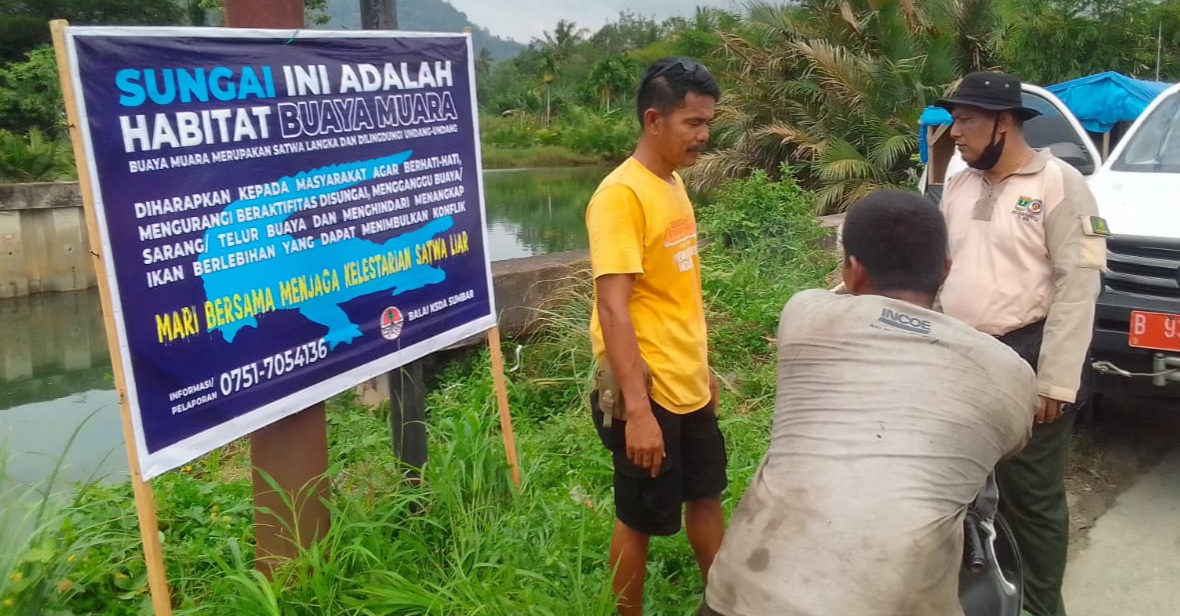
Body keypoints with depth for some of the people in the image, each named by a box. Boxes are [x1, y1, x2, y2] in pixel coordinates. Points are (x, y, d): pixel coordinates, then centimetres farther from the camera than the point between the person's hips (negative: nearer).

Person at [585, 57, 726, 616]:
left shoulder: (674, 184, 7)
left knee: (706, 496, 21)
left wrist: (702, 368, 17)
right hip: (647, 393, -8)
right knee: (639, 519, 10)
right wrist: (636, 410, -27)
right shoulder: (621, 195, -20)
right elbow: (612, 308, -24)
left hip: (689, 386, 8)